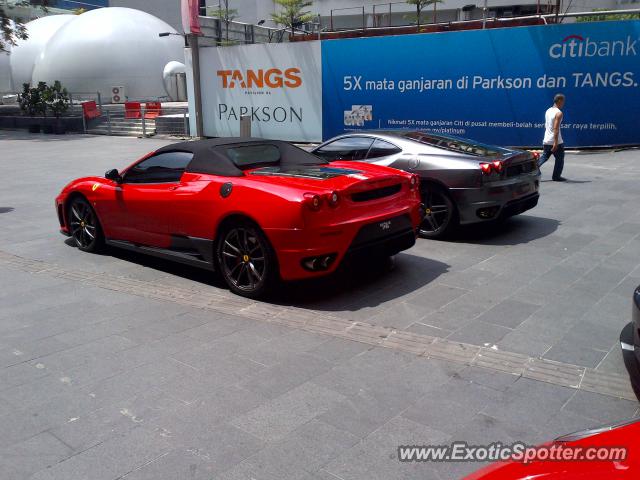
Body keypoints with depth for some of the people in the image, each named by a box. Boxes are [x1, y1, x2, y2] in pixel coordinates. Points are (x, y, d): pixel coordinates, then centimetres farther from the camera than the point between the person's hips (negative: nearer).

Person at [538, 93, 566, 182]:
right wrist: (555, 143, -25)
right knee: (559, 159, 8)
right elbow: (556, 129, -23)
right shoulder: (559, 113, -15)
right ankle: (556, 176, 15)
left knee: (544, 157, 13)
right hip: (556, 141, -7)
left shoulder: (548, 111, 10)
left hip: (546, 141, 7)